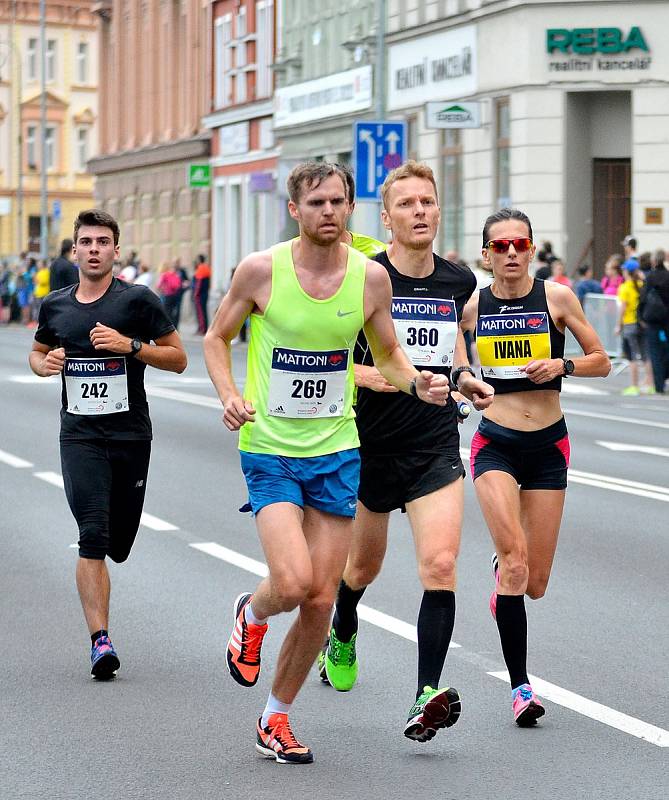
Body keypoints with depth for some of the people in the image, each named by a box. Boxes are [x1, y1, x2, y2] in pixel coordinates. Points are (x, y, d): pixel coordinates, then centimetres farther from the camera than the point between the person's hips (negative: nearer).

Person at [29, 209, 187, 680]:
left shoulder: (138, 300, -2)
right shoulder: (55, 306, 9)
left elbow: (178, 359, 0)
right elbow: (37, 353, 25)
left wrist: (130, 345, -15)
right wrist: (45, 364, 1)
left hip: (131, 434, -1)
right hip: (80, 436, 1)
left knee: (118, 544, 8)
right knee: (93, 538, -16)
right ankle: (100, 640, -18)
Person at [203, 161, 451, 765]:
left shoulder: (371, 276, -2)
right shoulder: (261, 270, -9)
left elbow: (388, 354, 12)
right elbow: (217, 338, 4)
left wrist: (416, 382, -10)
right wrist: (229, 395, -14)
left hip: (337, 452, 3)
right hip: (270, 450, -3)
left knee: (321, 600, 3)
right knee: (293, 582, -21)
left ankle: (276, 718, 23)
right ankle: (252, 614, 18)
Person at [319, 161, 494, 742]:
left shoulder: (458, 282, 3)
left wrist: (465, 380, 7)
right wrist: (363, 374, -22)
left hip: (437, 448, 2)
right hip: (371, 447, -1)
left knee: (440, 566, -17)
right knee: (365, 564, 18)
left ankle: (428, 698, -18)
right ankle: (343, 636, 52)